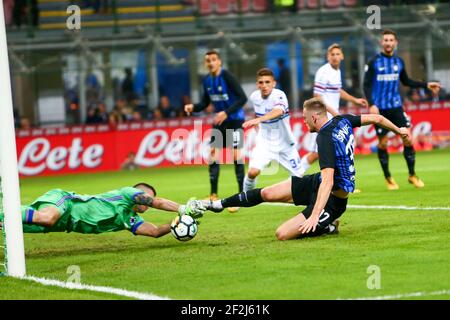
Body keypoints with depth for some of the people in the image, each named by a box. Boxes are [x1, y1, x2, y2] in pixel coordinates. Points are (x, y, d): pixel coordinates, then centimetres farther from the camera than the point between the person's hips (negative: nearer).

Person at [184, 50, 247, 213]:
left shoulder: (227, 76, -18)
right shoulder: (207, 81, 3)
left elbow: (242, 97, -21)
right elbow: (205, 103, 14)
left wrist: (227, 112, -29)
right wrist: (193, 107, -6)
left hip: (234, 120, -7)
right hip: (219, 122, 7)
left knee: (236, 155, -13)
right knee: (212, 154, 4)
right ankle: (213, 195, 13)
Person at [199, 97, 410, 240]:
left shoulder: (325, 139, -29)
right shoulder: (342, 121, -4)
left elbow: (328, 182, -37)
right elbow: (376, 118, 8)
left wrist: (314, 217, -40)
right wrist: (398, 130, 29)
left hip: (332, 200, -9)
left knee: (282, 234, -12)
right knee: (268, 193, 6)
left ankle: (327, 227, 7)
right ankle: (220, 204, 22)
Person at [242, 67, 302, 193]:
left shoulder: (279, 95, -24)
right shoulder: (254, 97, -7)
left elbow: (278, 111, -48)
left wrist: (258, 120, -63)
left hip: (285, 143, -2)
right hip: (264, 142, 3)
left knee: (298, 177, 6)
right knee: (253, 172, -19)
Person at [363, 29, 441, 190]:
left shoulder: (399, 61, 7)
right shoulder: (374, 62, -5)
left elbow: (406, 81, 21)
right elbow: (367, 85, -5)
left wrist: (426, 85, 16)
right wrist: (371, 104, -18)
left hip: (396, 107, 3)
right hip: (380, 109, -3)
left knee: (408, 139, -5)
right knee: (383, 143, 1)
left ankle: (412, 175, 8)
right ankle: (388, 178, 14)